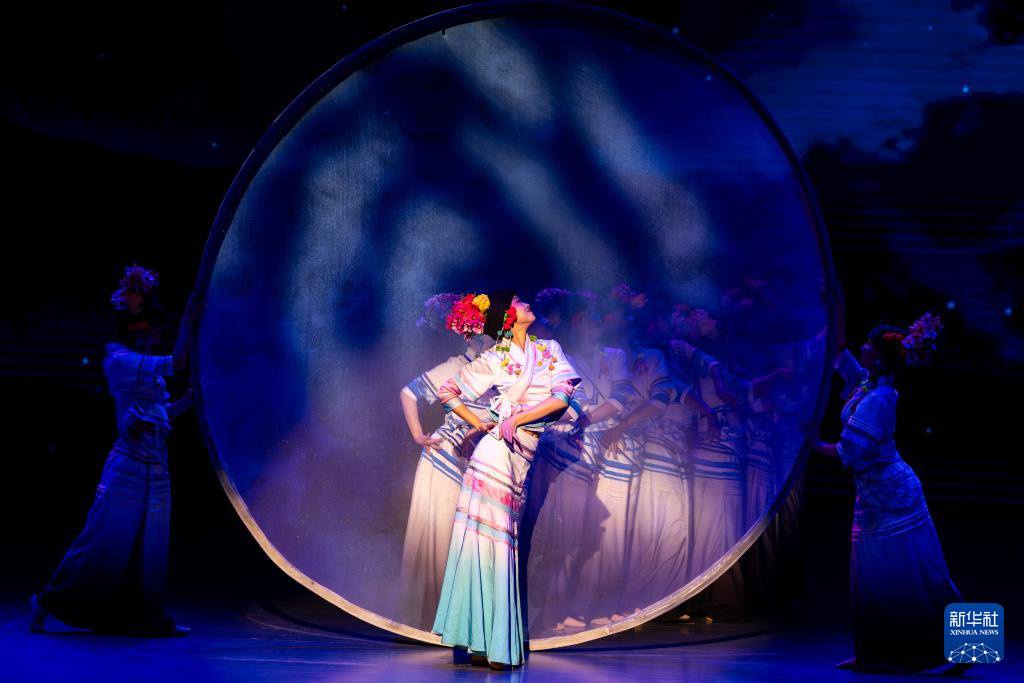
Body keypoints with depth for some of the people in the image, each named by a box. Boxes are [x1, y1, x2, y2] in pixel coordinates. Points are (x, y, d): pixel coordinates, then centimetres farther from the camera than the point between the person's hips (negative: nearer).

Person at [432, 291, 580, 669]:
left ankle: (490, 642, 5)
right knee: (485, 538, -7)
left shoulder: (549, 350, 11)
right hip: (497, 452, -4)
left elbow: (562, 396, -1)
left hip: (522, 458, 4)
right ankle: (480, 639, -6)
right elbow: (447, 391, 9)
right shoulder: (493, 360, 3)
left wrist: (517, 418, -8)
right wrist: (481, 424, 4)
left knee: (501, 544, 3)